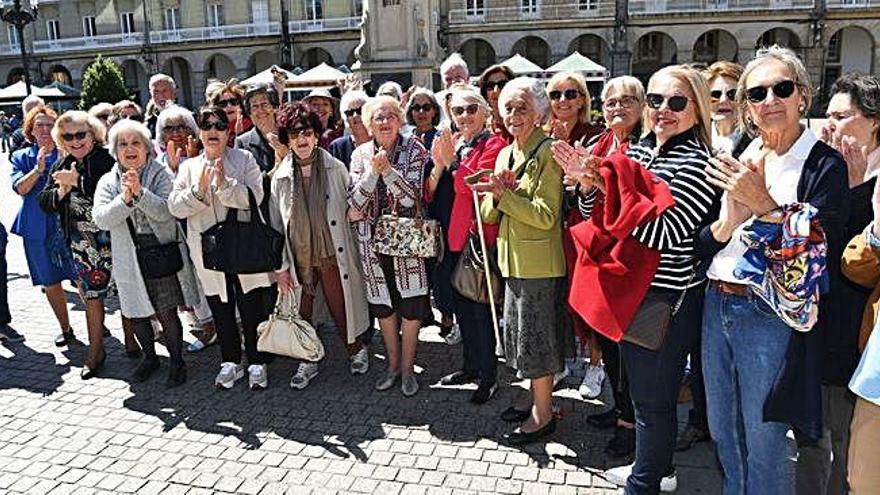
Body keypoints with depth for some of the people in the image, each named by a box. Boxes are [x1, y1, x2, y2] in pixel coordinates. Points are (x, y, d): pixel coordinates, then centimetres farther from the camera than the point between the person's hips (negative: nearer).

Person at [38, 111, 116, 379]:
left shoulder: (108, 159, -11)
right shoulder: (61, 166, 9)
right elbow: (45, 202, 8)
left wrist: (78, 181, -23)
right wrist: (62, 190, -12)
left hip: (113, 239, -5)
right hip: (82, 244, 5)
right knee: (91, 296, 12)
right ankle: (96, 351, 24)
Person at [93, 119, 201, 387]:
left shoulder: (160, 174, -4)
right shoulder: (108, 182, 5)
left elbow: (165, 212, -16)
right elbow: (101, 220, -9)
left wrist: (139, 192, -28)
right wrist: (125, 198, -23)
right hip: (130, 261, 3)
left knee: (167, 314, -1)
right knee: (136, 315, 13)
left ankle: (176, 361, 19)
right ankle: (150, 357, 36)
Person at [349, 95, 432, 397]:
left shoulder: (414, 149, -5)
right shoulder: (360, 154, 3)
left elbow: (412, 196, -14)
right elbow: (355, 202, -6)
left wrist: (387, 168, -23)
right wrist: (373, 171, -18)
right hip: (372, 239, 3)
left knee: (410, 304, 0)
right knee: (382, 303, 12)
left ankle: (407, 368, 18)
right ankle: (393, 364, 30)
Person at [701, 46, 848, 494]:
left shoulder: (824, 164, -8)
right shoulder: (736, 160, 7)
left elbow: (817, 252, -16)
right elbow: (702, 243, 5)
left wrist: (763, 203, -22)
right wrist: (730, 219, -15)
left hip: (773, 316, -5)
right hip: (717, 306, 6)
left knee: (763, 446, 7)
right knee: (723, 436, 20)